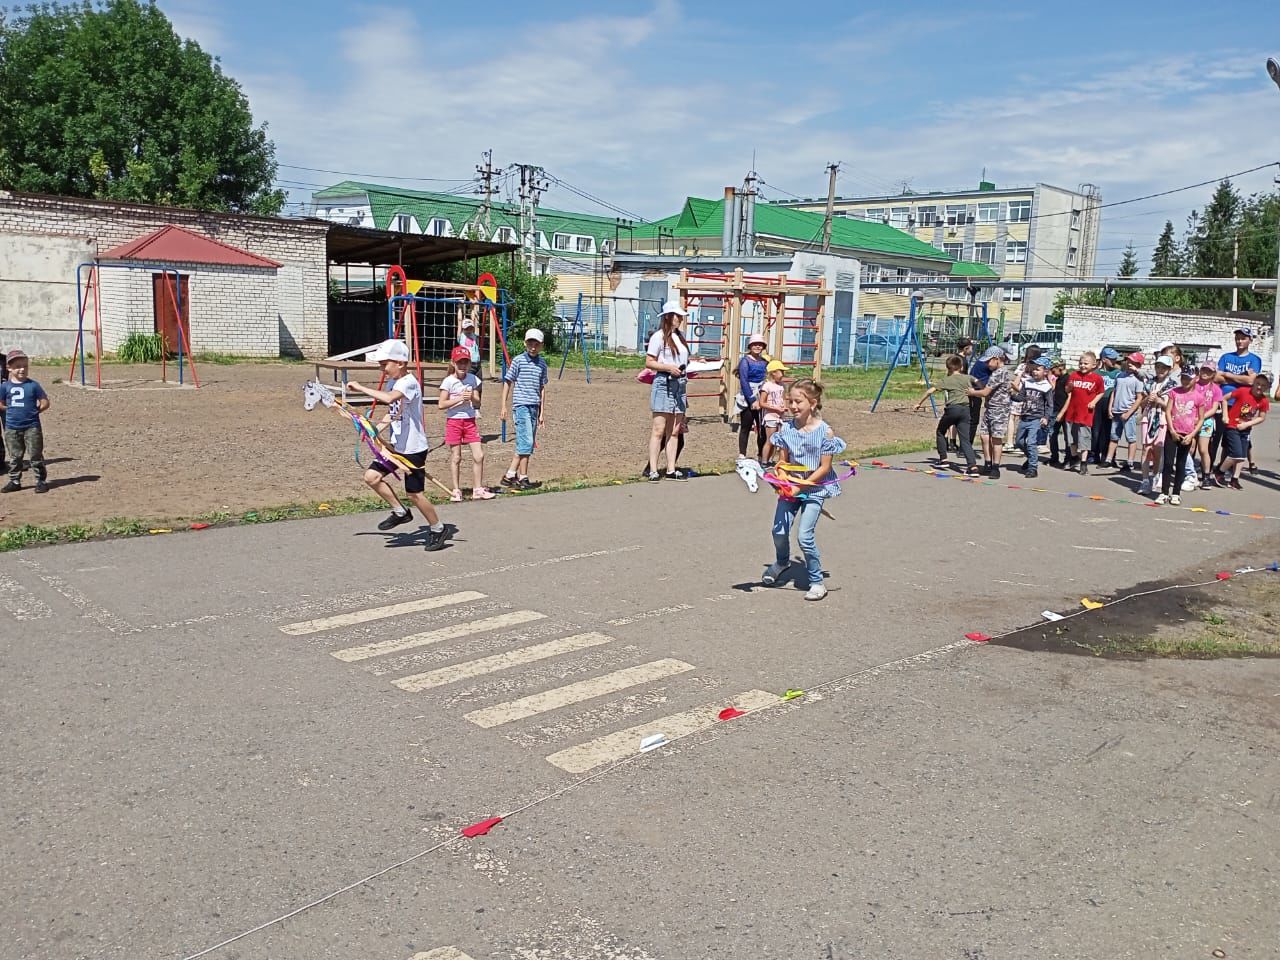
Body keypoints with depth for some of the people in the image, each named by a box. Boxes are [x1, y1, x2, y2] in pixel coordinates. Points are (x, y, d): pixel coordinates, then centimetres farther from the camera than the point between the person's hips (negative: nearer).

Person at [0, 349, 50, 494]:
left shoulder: (33, 385, -5)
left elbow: (45, 403, -2)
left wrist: (33, 411, -3)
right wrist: (12, 410, 2)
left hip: (32, 427, -3)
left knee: (35, 456, 2)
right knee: (14, 457, 12)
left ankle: (41, 480, 8)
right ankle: (15, 481, 21)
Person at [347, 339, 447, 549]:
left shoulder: (409, 382, -21)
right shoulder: (392, 383, 7)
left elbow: (389, 398, -41)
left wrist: (361, 388, -31)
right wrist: (376, 429, 4)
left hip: (414, 448, -8)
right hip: (397, 445, 8)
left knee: (415, 493, -1)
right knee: (371, 477, -2)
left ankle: (437, 529, 21)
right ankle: (400, 512, 16)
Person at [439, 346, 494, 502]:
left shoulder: (473, 379, 5)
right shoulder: (448, 381, -7)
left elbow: (478, 403, 7)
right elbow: (441, 404, -10)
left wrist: (472, 397, -15)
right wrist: (459, 398, -18)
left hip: (470, 420, 4)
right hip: (454, 421, -4)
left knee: (479, 455, -1)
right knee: (455, 457, 2)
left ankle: (478, 489, 10)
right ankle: (456, 491, 12)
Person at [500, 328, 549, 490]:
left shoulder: (542, 364, 11)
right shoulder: (518, 361, -3)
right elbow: (507, 382, 1)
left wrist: (542, 411, 13)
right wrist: (504, 405, -3)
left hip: (534, 407, 6)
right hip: (521, 405, -6)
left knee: (529, 444, 7)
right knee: (526, 442, -11)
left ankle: (511, 475, 15)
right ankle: (523, 478, -4)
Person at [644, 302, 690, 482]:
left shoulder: (680, 336, 15)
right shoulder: (659, 336, -7)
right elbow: (649, 363, -9)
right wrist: (668, 367, -20)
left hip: (680, 384, 7)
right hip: (664, 383, -7)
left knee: (674, 431, 8)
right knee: (659, 430, -6)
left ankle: (671, 470, 11)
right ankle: (653, 471, -3)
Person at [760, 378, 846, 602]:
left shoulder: (825, 431, -14)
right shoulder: (786, 429, -1)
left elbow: (824, 468, -13)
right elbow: (783, 461, 5)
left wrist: (803, 485, -19)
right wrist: (785, 481, -13)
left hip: (815, 487, -4)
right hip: (791, 486, 4)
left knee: (804, 536, -13)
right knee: (779, 531, 1)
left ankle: (817, 581, 6)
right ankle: (782, 561, 37)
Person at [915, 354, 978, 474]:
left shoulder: (946, 380, 7)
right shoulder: (968, 378, 16)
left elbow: (930, 391, 1)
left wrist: (919, 403, 8)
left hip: (952, 408, -3)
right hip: (965, 409, 3)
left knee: (940, 432, 22)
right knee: (965, 439, -2)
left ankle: (943, 459, 21)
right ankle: (973, 466, -17)